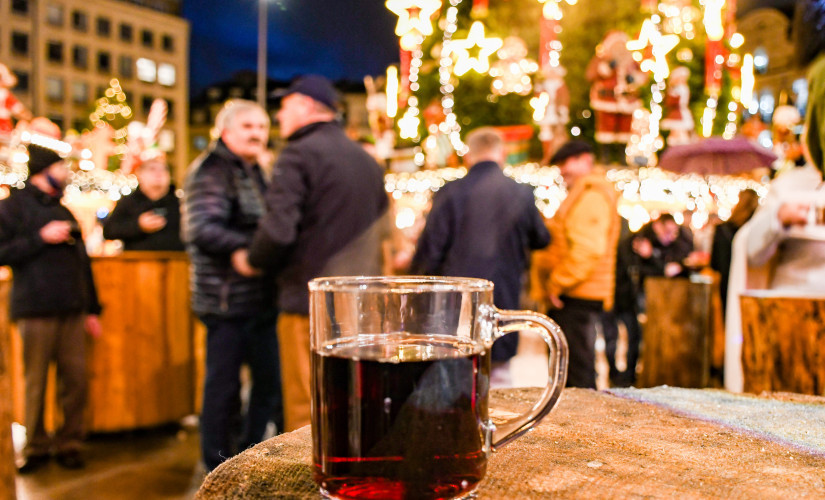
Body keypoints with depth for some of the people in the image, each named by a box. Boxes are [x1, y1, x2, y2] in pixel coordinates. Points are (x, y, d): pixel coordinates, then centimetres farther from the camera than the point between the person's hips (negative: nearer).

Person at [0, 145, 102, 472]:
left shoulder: (62, 210, 20)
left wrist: (92, 308, 17)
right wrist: (41, 238, -12)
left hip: (72, 310, 5)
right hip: (36, 310, -5)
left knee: (75, 377, 2)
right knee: (36, 381, 2)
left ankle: (69, 443, 13)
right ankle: (36, 447, 16)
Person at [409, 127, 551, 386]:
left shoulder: (450, 192, -7)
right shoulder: (522, 193, -2)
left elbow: (430, 249, -6)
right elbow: (541, 240, 13)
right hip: (504, 297, 1)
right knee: (499, 375, 12)